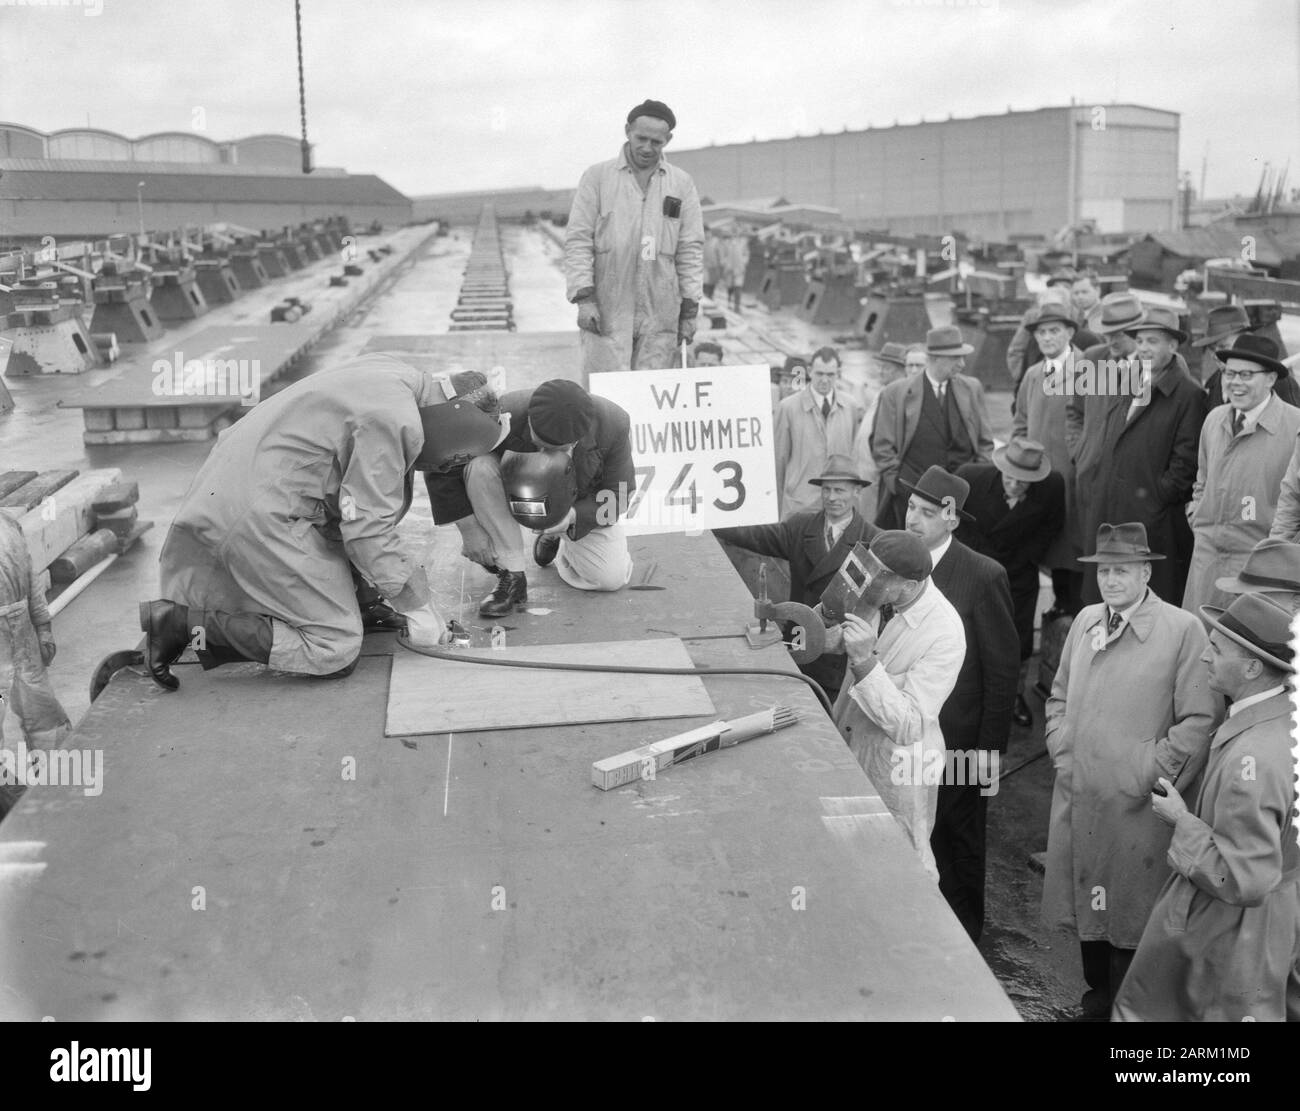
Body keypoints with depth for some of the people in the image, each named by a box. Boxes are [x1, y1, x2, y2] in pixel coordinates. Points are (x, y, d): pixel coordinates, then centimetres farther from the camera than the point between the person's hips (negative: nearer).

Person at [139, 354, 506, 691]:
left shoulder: (394, 376, 10)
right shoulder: (395, 421, -21)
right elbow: (367, 528, -19)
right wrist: (413, 598, -5)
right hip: (260, 518, -11)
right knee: (336, 652, -8)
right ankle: (182, 622, -9)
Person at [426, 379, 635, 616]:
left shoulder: (613, 425, -32)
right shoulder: (504, 416, -36)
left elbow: (619, 494, -17)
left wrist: (574, 515, -36)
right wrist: (470, 529, -26)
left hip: (582, 508, 1)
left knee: (611, 579, -16)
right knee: (480, 469, -33)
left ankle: (556, 542, 18)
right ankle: (511, 575, -22)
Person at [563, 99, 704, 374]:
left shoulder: (682, 184, 11)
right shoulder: (597, 177, 5)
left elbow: (690, 249, 10)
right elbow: (578, 240, 2)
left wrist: (689, 310, 5)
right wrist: (584, 298, -9)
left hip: (660, 315, 2)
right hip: (606, 311, -2)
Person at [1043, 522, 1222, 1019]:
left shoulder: (1182, 630, -11)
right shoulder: (1085, 621, 7)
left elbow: (1201, 719, -12)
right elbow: (1059, 696, 18)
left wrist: (1149, 776, -12)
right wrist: (1063, 752, 6)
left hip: (1136, 809, -5)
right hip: (1078, 797, 6)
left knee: (1129, 921, 6)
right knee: (1084, 906, 17)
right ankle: (1096, 1001, 36)